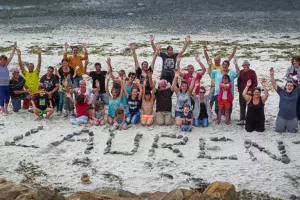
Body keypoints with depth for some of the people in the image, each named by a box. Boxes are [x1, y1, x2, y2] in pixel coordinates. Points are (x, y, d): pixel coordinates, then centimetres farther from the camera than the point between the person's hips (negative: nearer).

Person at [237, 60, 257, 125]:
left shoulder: (252, 72, -4)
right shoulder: (241, 72, 6)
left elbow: (255, 83, -6)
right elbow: (238, 81, 15)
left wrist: (251, 90, -14)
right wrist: (239, 89, 6)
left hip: (249, 92, -3)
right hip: (241, 92, 4)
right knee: (242, 106, 5)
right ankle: (242, 120, 10)